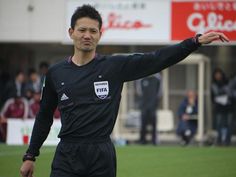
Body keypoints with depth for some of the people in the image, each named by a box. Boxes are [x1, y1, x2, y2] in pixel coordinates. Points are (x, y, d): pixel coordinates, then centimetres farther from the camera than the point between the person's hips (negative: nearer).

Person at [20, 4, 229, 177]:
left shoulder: (115, 67, 1)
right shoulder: (55, 73, 7)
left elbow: (158, 59, -5)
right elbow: (44, 117, 16)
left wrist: (197, 41, -14)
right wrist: (30, 156, 16)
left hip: (102, 157, -1)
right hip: (66, 157, 1)